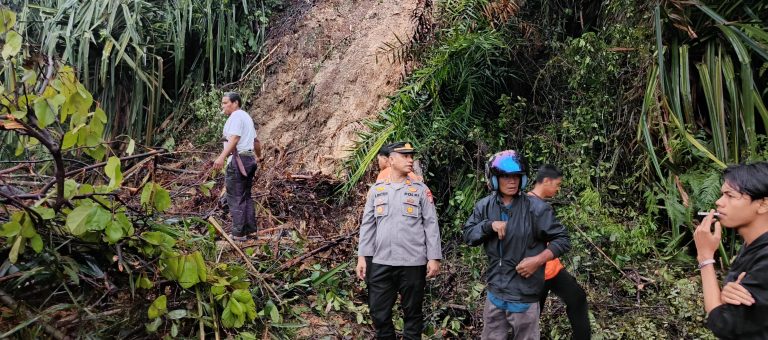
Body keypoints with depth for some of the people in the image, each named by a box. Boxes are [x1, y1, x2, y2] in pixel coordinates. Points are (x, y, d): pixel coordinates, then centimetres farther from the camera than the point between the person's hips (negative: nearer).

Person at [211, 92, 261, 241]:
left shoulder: (236, 116, -10)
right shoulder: (246, 117, 21)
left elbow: (234, 139, -24)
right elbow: (256, 141, 29)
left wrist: (222, 157, -35)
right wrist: (259, 155, 45)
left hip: (238, 161, -10)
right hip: (249, 160, 10)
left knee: (235, 198, -7)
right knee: (246, 197, 16)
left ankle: (238, 234, -7)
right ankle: (250, 230, 20)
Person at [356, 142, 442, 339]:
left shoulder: (420, 189, 4)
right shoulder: (376, 189, 8)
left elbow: (431, 225, 1)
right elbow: (367, 225, 8)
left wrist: (434, 257, -6)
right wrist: (362, 256, 3)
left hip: (413, 263, -1)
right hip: (381, 262, 2)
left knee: (412, 312, 9)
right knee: (379, 313, 7)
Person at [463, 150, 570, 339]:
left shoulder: (535, 208, -12)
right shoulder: (484, 206, 1)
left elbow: (562, 240, -8)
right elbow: (468, 235, 1)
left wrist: (538, 260, -21)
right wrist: (490, 225, -16)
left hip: (524, 297, -4)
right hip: (495, 293, 4)